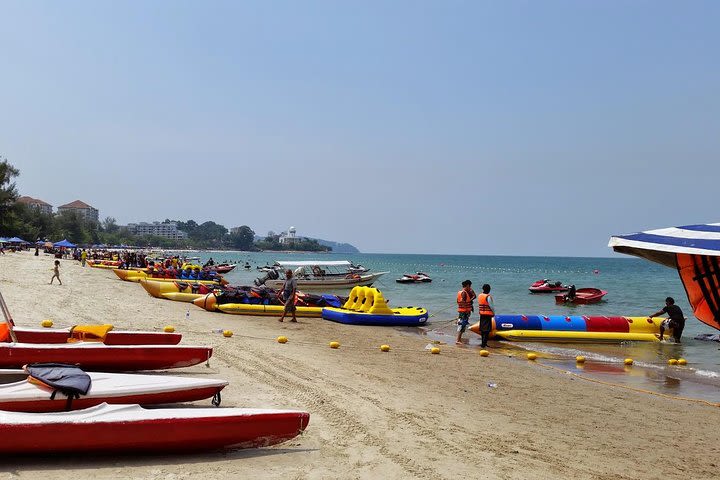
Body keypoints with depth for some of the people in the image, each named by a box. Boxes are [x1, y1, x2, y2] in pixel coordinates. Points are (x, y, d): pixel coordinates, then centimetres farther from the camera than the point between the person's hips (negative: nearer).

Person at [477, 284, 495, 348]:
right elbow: (491, 306, -11)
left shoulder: (479, 296, 5)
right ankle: (484, 344, -7)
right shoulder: (488, 297, -16)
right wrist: (493, 313, 3)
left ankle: (483, 342, 24)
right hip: (488, 314, -7)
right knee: (487, 329, -4)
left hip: (481, 314, 7)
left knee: (482, 328, 15)